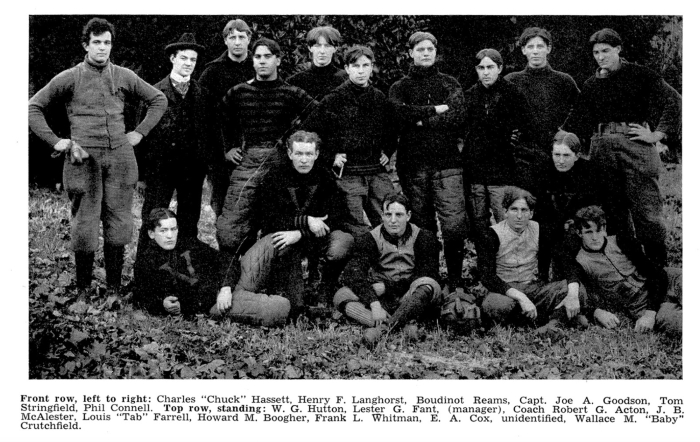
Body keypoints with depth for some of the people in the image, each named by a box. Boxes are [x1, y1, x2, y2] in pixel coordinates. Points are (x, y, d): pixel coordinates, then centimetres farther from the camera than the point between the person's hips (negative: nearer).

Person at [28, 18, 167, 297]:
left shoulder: (124, 77, 9)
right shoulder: (69, 78, 3)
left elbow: (159, 100, 19)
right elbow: (34, 107, 7)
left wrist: (140, 132, 11)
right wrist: (55, 141, 0)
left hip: (119, 158, 2)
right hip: (84, 158, -2)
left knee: (118, 224, 5)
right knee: (84, 227, -2)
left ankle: (114, 289, 14)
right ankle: (83, 290, 10)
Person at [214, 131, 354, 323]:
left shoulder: (325, 178, 0)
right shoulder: (275, 178, -7)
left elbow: (336, 218, -9)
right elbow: (270, 220, -15)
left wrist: (300, 234, -22)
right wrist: (305, 222, -26)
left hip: (317, 237, 3)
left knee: (344, 241, -32)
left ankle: (327, 293, -3)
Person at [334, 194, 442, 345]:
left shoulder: (423, 238, 1)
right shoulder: (369, 239, 1)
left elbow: (425, 276, -7)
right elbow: (353, 274, -13)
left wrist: (385, 286, -12)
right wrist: (374, 304, -30)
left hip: (412, 302, -1)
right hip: (382, 302, 1)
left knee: (429, 286, -33)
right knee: (341, 296, -24)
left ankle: (383, 328, -46)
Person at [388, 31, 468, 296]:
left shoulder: (450, 84, 14)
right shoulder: (400, 88, 13)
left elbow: (457, 117, -3)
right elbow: (398, 113, -8)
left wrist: (421, 119, -5)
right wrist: (435, 110, -6)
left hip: (447, 164, 0)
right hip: (413, 165, 1)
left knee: (454, 226, -11)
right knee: (422, 228, 3)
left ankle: (455, 282, 0)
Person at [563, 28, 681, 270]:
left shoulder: (639, 75, 4)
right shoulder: (591, 85, 18)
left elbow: (673, 100, -3)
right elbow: (577, 120, 16)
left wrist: (657, 134, -8)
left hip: (635, 144, -4)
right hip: (602, 148, 4)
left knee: (646, 210, -8)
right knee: (613, 211, 4)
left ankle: (658, 266, 0)